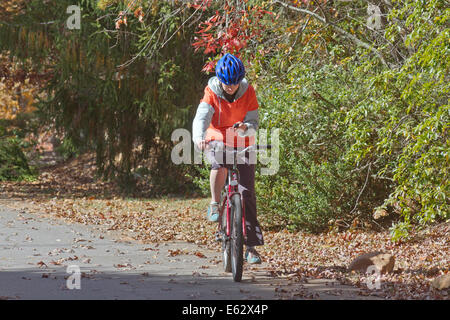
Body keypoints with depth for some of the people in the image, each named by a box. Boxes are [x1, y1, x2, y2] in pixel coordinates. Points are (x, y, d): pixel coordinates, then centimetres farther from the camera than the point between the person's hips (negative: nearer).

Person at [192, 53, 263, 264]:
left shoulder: (248, 92, -10)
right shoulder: (212, 92, -13)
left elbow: (254, 124, -10)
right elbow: (201, 117, -27)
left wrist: (245, 127, -34)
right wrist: (199, 138, -47)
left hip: (242, 145, 1)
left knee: (247, 193, -8)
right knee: (219, 163, -38)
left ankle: (252, 246, -4)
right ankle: (214, 204, -15)